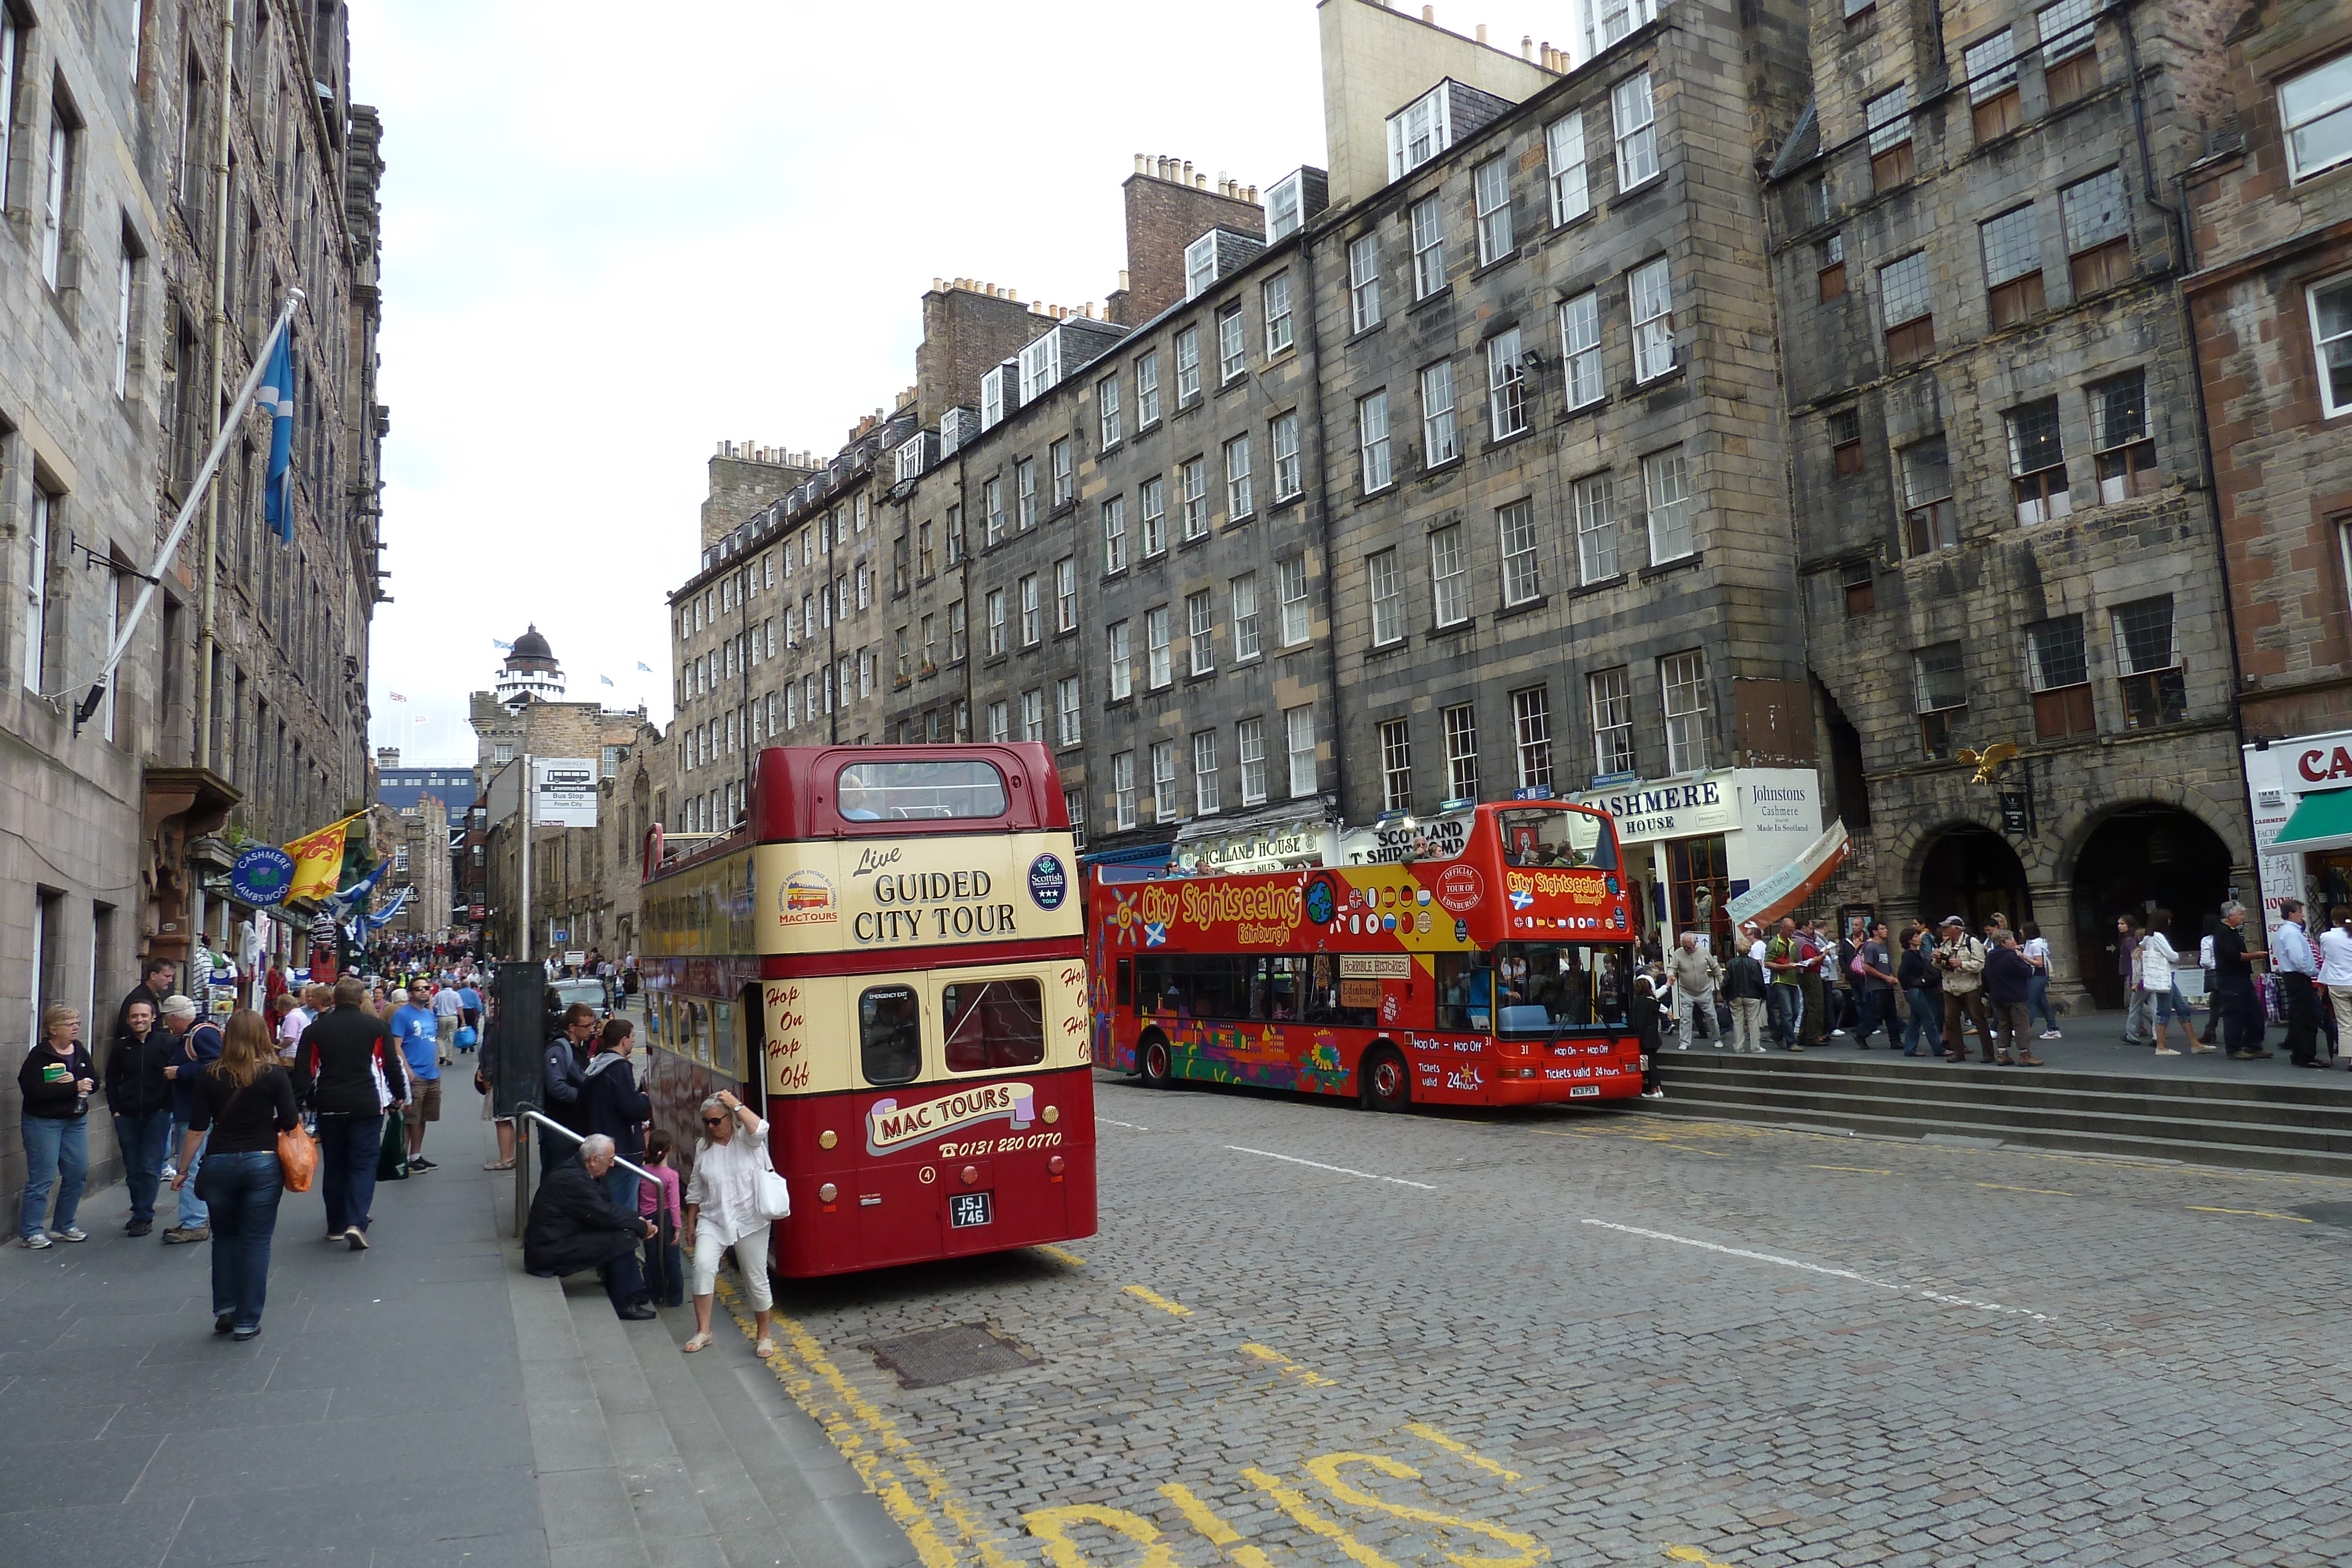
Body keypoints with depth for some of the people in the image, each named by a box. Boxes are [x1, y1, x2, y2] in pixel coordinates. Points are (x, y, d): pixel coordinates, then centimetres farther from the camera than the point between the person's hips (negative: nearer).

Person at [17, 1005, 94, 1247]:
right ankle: (31, 1231, 8)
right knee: (43, 1178, -4)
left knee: (78, 1173, 8)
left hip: (75, 1121, 6)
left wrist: (75, 1082, -15)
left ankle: (64, 1226, 22)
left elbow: (94, 1081, 7)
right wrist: (74, 1087, -23)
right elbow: (32, 1089, -23)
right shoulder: (39, 1055, -12)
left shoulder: (81, 1052, 8)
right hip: (43, 1121, -6)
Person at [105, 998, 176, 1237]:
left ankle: (143, 1217, 1)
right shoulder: (122, 1046, 9)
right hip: (127, 1116, 4)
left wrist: (167, 1107, -8)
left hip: (157, 1115, -4)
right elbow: (112, 1080, 15)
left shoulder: (167, 1043, -2)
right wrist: (115, 1109, 5)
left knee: (151, 1168, -4)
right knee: (133, 1169, 8)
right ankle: (141, 1214, 19)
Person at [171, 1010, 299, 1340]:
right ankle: (247, 1322, 9)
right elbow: (290, 1122, -5)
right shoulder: (275, 1073, -5)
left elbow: (197, 1128, 1)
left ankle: (224, 1311, 20)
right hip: (262, 1163, -2)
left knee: (224, 1237, 20)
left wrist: (184, 1169, 10)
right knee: (256, 1241, 6)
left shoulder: (210, 1076, 1)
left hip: (219, 1163, 2)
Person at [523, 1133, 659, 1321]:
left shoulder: (577, 1171, 9)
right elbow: (606, 1216, -22)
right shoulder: (573, 1180, -24)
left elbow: (607, 1206, 14)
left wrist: (637, 1218, 0)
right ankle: (624, 1304, -5)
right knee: (623, 1238, -17)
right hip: (550, 1251, -11)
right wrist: (643, 1228, -10)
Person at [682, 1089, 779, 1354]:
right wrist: (691, 1222, 16)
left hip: (749, 1221, -3)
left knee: (756, 1279, 3)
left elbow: (759, 1128, -31)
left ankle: (764, 1336, 21)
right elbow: (695, 1189, 16)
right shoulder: (703, 1147, 8)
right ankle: (703, 1332, -11)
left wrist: (736, 1104, -21)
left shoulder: (746, 1139, -5)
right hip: (713, 1221, 3)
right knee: (703, 1265, -21)